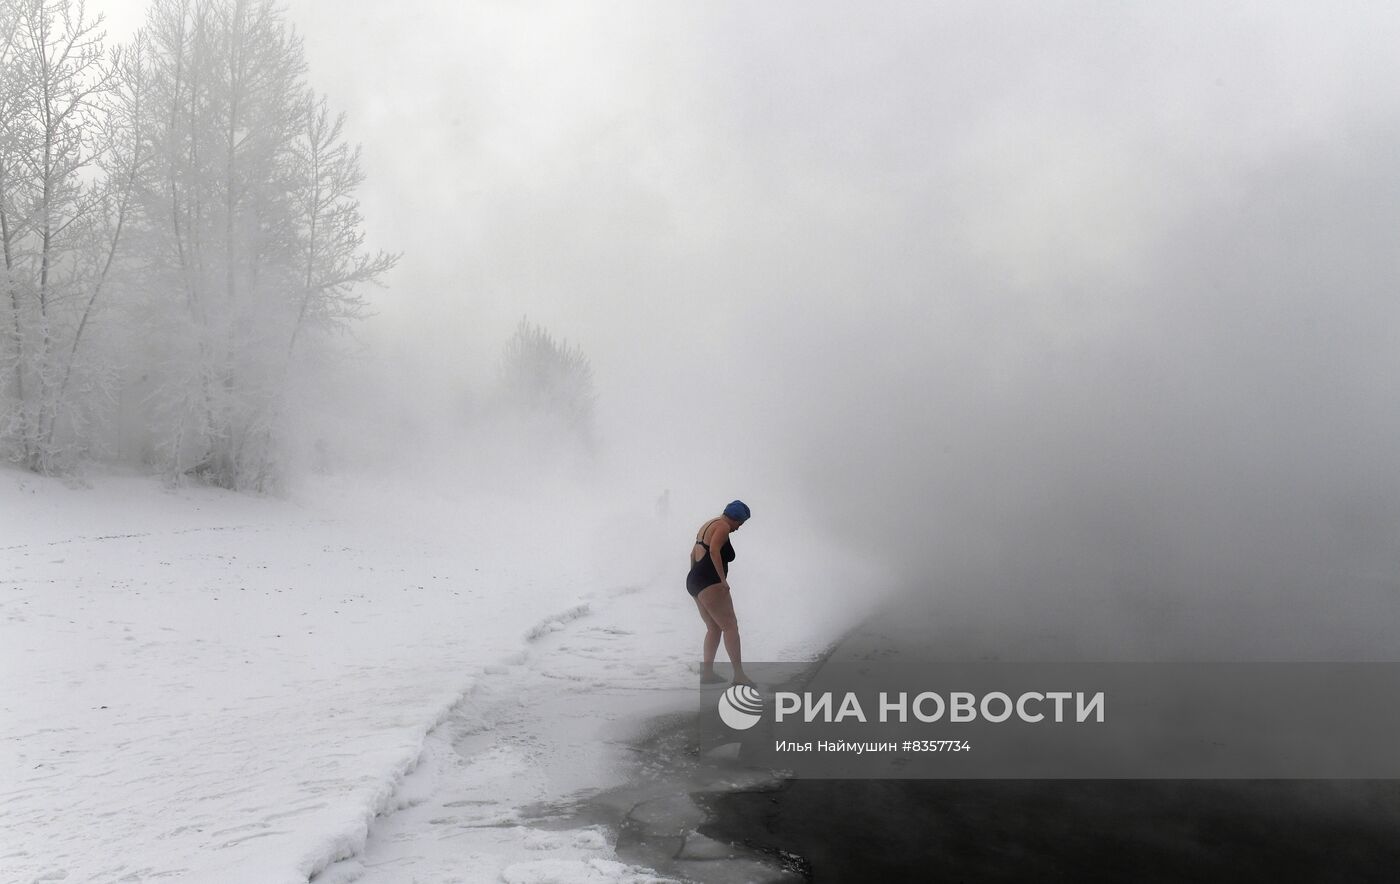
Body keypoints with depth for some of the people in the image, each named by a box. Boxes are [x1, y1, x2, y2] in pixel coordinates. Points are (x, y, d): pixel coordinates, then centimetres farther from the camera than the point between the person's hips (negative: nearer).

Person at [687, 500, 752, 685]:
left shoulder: (708, 525, 23)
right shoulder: (723, 526, -7)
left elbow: (693, 554, 26)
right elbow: (714, 550, -23)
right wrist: (723, 579, -25)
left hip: (693, 580, 10)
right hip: (709, 582, -10)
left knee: (714, 628, 13)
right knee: (730, 625, -11)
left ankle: (707, 673, 9)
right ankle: (739, 674, -16)